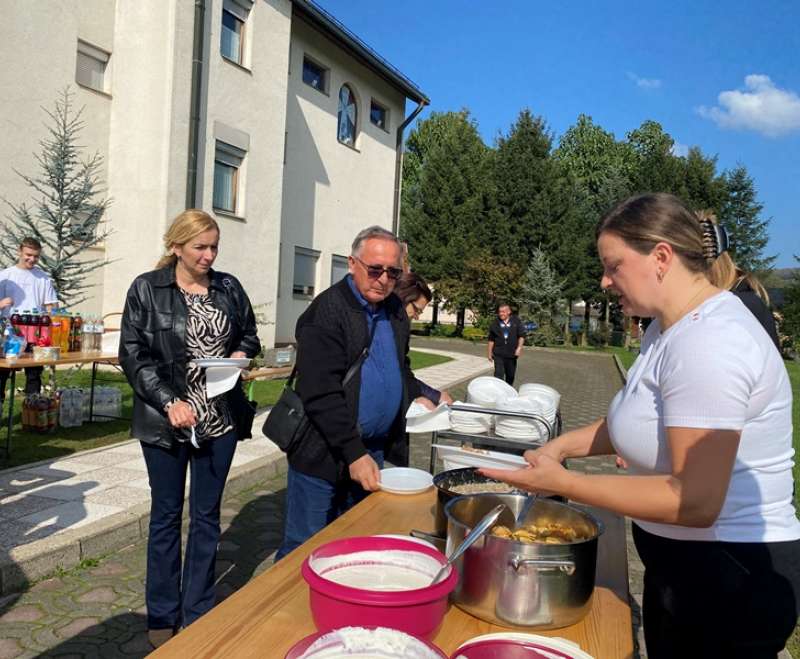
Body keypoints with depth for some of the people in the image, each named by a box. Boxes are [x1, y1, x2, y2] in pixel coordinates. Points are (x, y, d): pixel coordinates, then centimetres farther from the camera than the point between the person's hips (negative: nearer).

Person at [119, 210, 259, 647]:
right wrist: (169, 401, -16)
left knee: (206, 516, 13)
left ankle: (199, 615, 28)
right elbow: (132, 355, -7)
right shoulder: (147, 289, -5)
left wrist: (241, 353, -7)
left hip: (221, 419, 3)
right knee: (166, 515, 12)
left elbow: (249, 334, 16)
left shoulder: (228, 288, 4)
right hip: (167, 420, -3)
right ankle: (162, 617, 29)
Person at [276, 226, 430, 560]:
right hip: (325, 456, -7)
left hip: (376, 452, 7)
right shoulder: (327, 312, -15)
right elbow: (321, 394, -20)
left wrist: (416, 397, 4)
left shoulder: (395, 310, 8)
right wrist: (354, 453, -23)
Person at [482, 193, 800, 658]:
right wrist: (564, 445, 1)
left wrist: (563, 483, -24)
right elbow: (646, 420, 15)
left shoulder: (708, 343, -27)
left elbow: (695, 502, -30)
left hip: (729, 579, -9)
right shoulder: (673, 324, 5)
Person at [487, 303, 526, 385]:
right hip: (499, 354, -1)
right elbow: (491, 339, 7)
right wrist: (490, 353, 7)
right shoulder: (495, 323, 2)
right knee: (499, 375, -10)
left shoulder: (516, 321, 0)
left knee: (510, 375, 14)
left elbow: (521, 335, -1)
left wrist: (519, 347, -15)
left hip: (511, 354, 1)